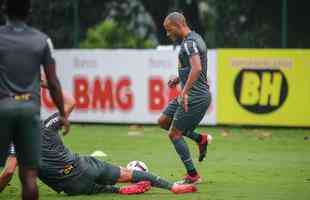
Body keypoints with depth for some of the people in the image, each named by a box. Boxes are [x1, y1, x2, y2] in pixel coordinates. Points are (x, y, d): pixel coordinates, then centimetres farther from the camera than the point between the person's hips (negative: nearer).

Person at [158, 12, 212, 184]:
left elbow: (197, 68, -32)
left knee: (174, 134, -4)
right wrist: (180, 78, 18)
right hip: (198, 94, 10)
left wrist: (185, 91, -33)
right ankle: (200, 138, 17)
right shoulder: (196, 38, 14)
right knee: (163, 121, 16)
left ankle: (193, 176, 1)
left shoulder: (189, 43, -18)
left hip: (195, 97, -10)